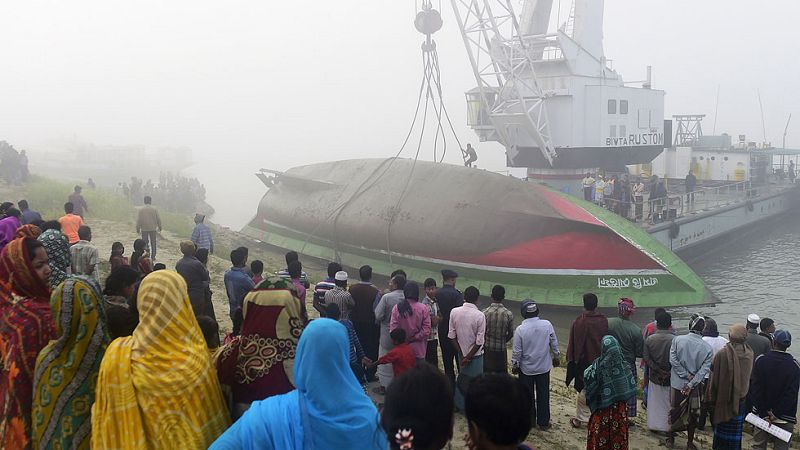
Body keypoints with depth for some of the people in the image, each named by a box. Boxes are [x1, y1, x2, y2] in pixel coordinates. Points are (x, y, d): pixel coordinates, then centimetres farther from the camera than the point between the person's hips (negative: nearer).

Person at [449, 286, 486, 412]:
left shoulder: (454, 312, -9)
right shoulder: (480, 316, -19)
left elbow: (451, 336, -5)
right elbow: (479, 341, -18)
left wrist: (462, 354, -2)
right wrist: (468, 357, -10)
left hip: (461, 353, 4)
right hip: (475, 354, -4)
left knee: (461, 379, 21)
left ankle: (460, 405, 31)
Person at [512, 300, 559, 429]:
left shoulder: (520, 329, -20)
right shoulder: (547, 325, -14)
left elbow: (516, 351, -13)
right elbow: (554, 343, -2)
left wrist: (514, 365, 3)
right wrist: (556, 357, 15)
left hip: (526, 369, -2)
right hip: (544, 367, 2)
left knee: (528, 395, 15)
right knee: (543, 395, 14)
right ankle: (543, 422, 22)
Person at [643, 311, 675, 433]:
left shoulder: (649, 339, -6)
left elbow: (646, 358, -9)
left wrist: (658, 370, -8)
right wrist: (669, 372, -8)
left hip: (654, 377, 2)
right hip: (670, 378, -2)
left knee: (654, 402, 14)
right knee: (669, 403, 11)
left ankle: (653, 425, 21)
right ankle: (669, 426, 17)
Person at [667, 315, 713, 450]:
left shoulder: (677, 340, -12)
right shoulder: (707, 348, -11)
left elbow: (673, 360, -15)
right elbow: (704, 369, -15)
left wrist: (686, 375, -9)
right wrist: (691, 383, -15)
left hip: (677, 383, 1)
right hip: (695, 387, 0)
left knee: (674, 411, 17)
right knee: (692, 415, 15)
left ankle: (670, 438, 30)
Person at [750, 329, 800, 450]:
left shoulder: (760, 360, -7)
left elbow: (755, 390, -9)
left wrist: (764, 414, -7)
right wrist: (775, 414, -11)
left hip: (761, 413, 1)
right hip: (784, 419, -1)